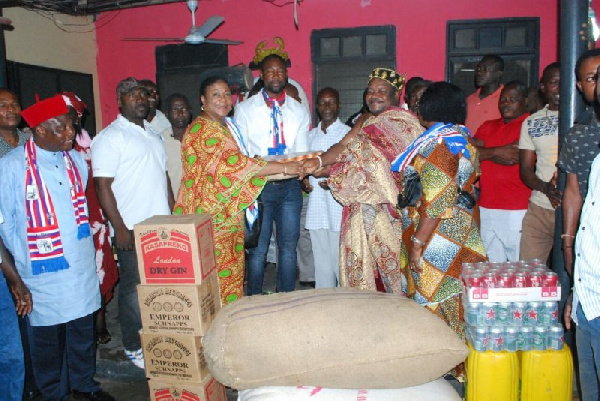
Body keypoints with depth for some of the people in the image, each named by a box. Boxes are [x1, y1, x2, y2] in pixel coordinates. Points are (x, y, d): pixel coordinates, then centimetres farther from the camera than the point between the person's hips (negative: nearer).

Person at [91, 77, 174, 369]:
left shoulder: (153, 135, 17)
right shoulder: (110, 137, -6)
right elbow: (103, 185, -12)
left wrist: (173, 213, 14)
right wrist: (120, 228, -16)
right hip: (132, 230, -7)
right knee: (134, 289, 3)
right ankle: (133, 348, 19)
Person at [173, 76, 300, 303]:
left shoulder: (226, 126, 15)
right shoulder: (202, 129, -16)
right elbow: (233, 163, -28)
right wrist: (285, 167, -28)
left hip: (229, 215, 9)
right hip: (210, 216, -9)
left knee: (232, 272, 14)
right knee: (216, 276, -1)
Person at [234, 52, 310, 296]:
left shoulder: (299, 111, 12)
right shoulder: (245, 109, 5)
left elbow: (302, 152, 8)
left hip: (290, 186, 3)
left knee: (288, 246, 8)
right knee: (258, 248, 1)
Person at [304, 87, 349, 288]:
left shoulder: (347, 132, -1)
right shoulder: (311, 135, 16)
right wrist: (304, 180, 4)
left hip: (339, 205, -5)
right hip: (316, 205, 5)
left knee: (340, 257, -3)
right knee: (321, 258, 11)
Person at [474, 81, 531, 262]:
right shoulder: (488, 126, 18)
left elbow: (513, 157, -15)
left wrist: (484, 152, -4)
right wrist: (497, 152, -8)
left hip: (517, 211, -6)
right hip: (486, 208, 6)